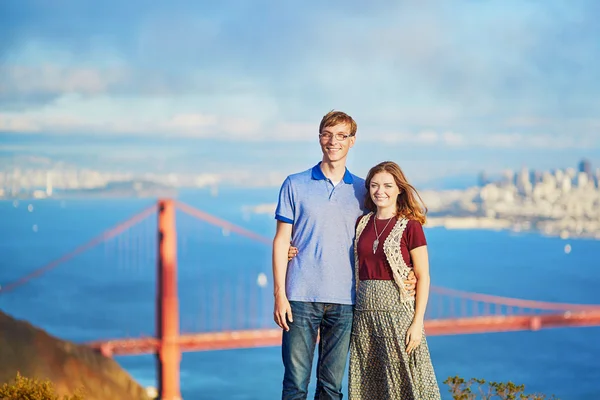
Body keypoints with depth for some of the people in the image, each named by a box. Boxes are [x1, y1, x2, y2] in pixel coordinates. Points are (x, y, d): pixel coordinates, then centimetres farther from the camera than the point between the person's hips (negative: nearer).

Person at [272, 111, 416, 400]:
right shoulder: (295, 184, 4)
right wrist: (280, 295, -5)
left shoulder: (362, 190, 11)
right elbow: (281, 241, 3)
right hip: (301, 298, -2)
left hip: (344, 300, 2)